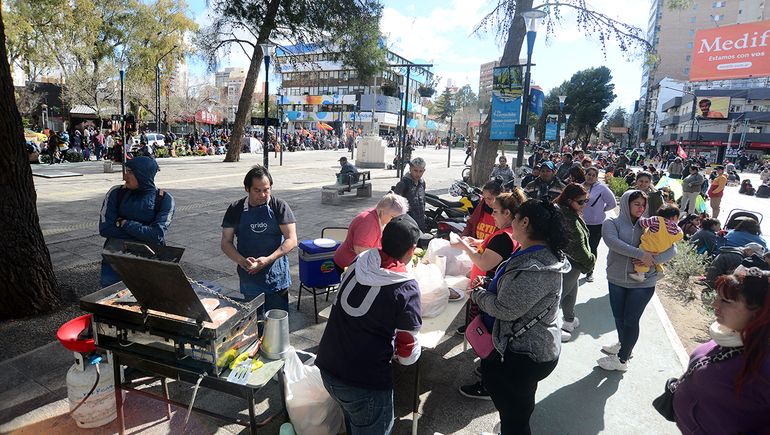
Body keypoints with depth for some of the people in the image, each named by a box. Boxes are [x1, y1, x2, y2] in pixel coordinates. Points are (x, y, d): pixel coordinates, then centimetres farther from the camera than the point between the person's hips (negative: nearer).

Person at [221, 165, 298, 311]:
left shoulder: (279, 206, -5)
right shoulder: (236, 209, 1)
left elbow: (291, 240, -9)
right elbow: (225, 242, 2)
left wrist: (268, 259, -20)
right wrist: (242, 261, -15)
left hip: (276, 277, -2)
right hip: (249, 277, 2)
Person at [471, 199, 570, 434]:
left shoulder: (535, 270, -32)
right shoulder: (542, 254, 1)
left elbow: (504, 309, -25)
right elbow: (512, 290, 13)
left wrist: (477, 293, -9)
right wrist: (487, 286, 0)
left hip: (527, 355, -10)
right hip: (527, 345, 10)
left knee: (515, 414, 8)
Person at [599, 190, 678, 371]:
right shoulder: (612, 223, -4)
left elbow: (672, 249, -3)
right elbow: (612, 242, -23)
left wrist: (654, 259, -21)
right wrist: (641, 254, -29)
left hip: (643, 283, -1)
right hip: (616, 280, 1)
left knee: (630, 320, 5)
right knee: (618, 317, 17)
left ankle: (622, 359, 22)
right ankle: (623, 345, 44)